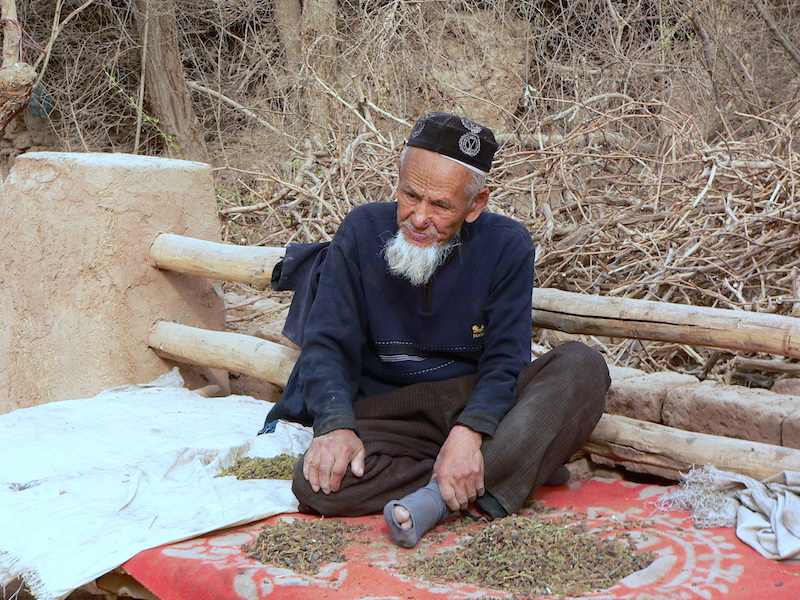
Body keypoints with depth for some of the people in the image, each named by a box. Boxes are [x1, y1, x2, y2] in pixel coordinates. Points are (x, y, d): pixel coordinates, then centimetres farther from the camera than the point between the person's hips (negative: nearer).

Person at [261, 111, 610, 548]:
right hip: (385, 411, 0)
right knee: (319, 482, -31)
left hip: (480, 407, 0)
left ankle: (440, 498, -36)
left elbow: (506, 361, -9)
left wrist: (469, 431, -30)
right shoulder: (362, 232, -5)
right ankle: (523, 467, -24)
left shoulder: (506, 246, -6)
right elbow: (329, 343, -7)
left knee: (582, 367, -26)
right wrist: (335, 425, -26)